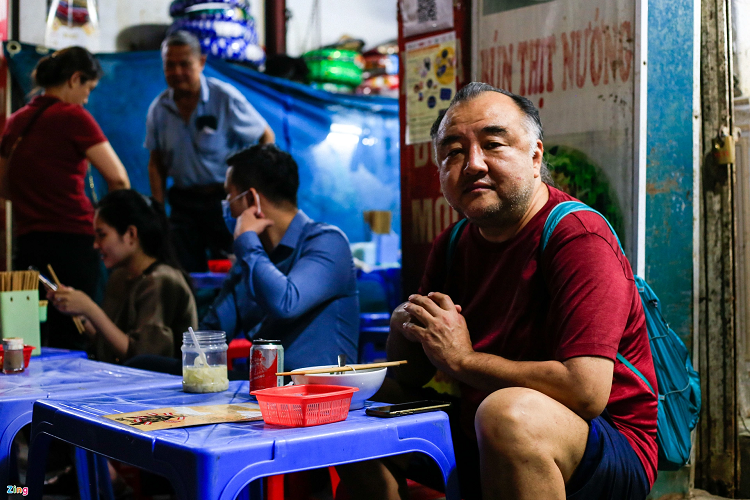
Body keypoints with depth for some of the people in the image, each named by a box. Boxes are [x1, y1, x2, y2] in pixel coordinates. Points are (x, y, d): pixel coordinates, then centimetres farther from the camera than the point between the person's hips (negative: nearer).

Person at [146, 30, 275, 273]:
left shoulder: (225, 98, -8)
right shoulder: (158, 109, 4)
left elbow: (266, 137, 1)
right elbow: (156, 163, 13)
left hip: (225, 200, -3)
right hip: (183, 202, 4)